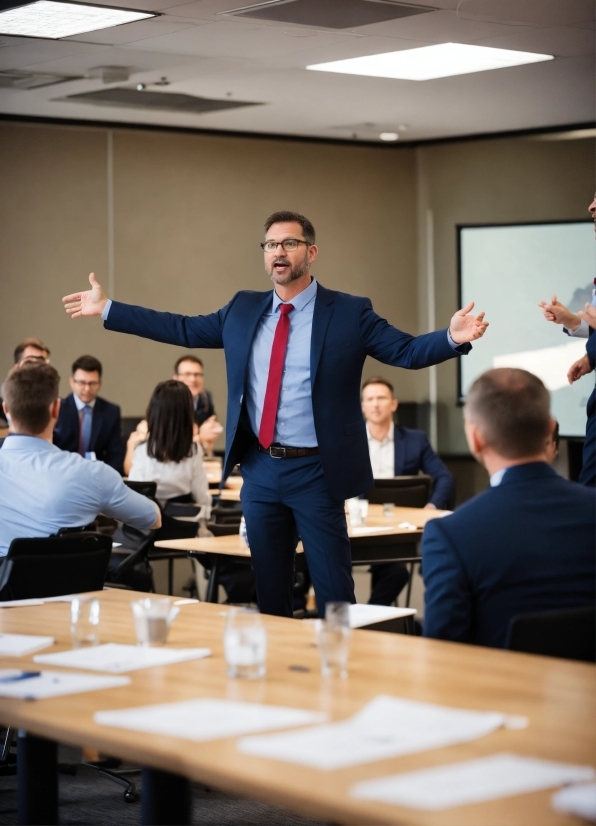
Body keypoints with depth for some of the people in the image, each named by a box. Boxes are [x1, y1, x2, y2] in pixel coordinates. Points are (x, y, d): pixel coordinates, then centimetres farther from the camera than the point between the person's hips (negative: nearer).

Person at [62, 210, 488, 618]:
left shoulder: (349, 313, -4)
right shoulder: (243, 309, 9)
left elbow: (408, 351, -9)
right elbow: (181, 328, 15)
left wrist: (453, 338, -29)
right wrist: (107, 308, 14)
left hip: (316, 472, -5)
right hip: (260, 469, 5)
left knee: (334, 592, -2)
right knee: (270, 591, 14)